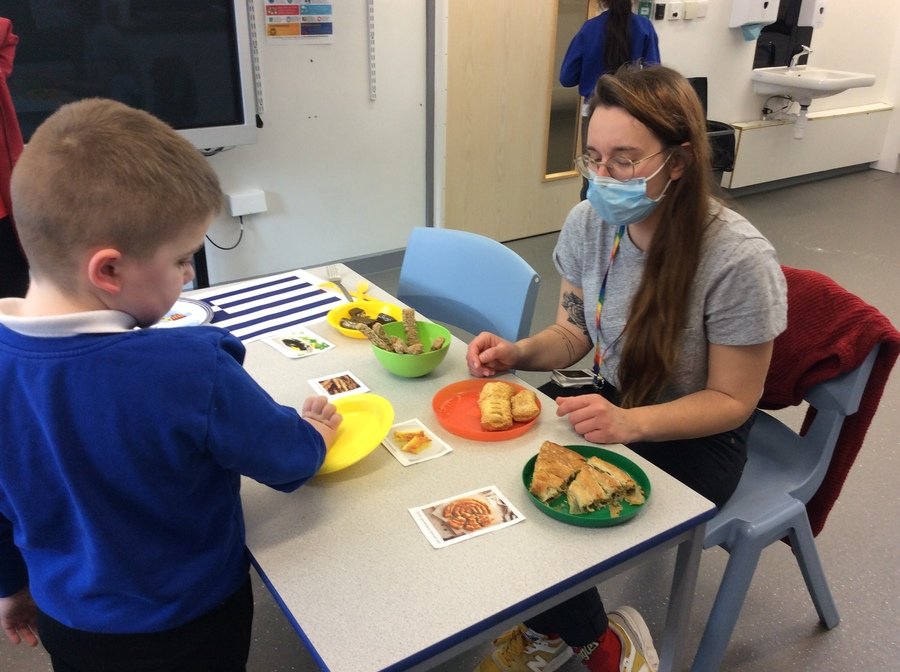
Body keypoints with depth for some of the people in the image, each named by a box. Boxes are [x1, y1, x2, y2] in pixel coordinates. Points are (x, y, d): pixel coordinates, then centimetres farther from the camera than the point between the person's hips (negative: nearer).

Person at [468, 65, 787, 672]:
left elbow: (732, 400, -17)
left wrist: (630, 422, -33)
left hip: (694, 440, -5)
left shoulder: (738, 259, -26)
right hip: (611, 404, 6)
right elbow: (575, 333, 4)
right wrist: (517, 353, -17)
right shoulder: (589, 223, -10)